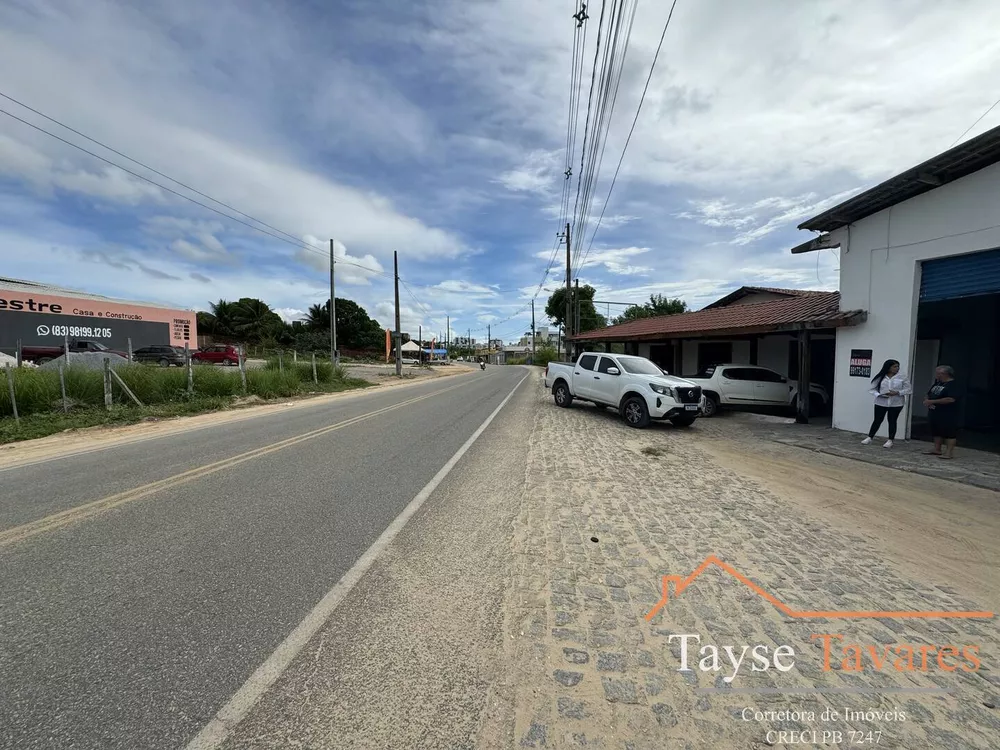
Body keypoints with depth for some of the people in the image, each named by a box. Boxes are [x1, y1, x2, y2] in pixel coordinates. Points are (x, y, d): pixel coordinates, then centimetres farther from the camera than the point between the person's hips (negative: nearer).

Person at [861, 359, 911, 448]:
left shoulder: (902, 378, 0)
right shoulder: (880, 378, -2)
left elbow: (909, 390, 1)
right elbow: (872, 389, 1)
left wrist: (897, 392, -15)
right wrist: (880, 394, -16)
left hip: (896, 404, 0)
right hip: (881, 403, 0)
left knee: (892, 421, 8)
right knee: (877, 420, 5)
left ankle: (890, 440, 16)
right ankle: (870, 438, 14)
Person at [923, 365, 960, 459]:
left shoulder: (953, 385, -13)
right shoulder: (937, 383, 13)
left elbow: (951, 399, -24)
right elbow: (929, 394, 20)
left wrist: (932, 401, -20)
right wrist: (927, 401, -2)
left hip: (947, 415, -9)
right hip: (935, 413, 9)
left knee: (949, 433, -3)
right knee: (936, 432, 14)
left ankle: (949, 452, -1)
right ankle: (937, 450, 23)